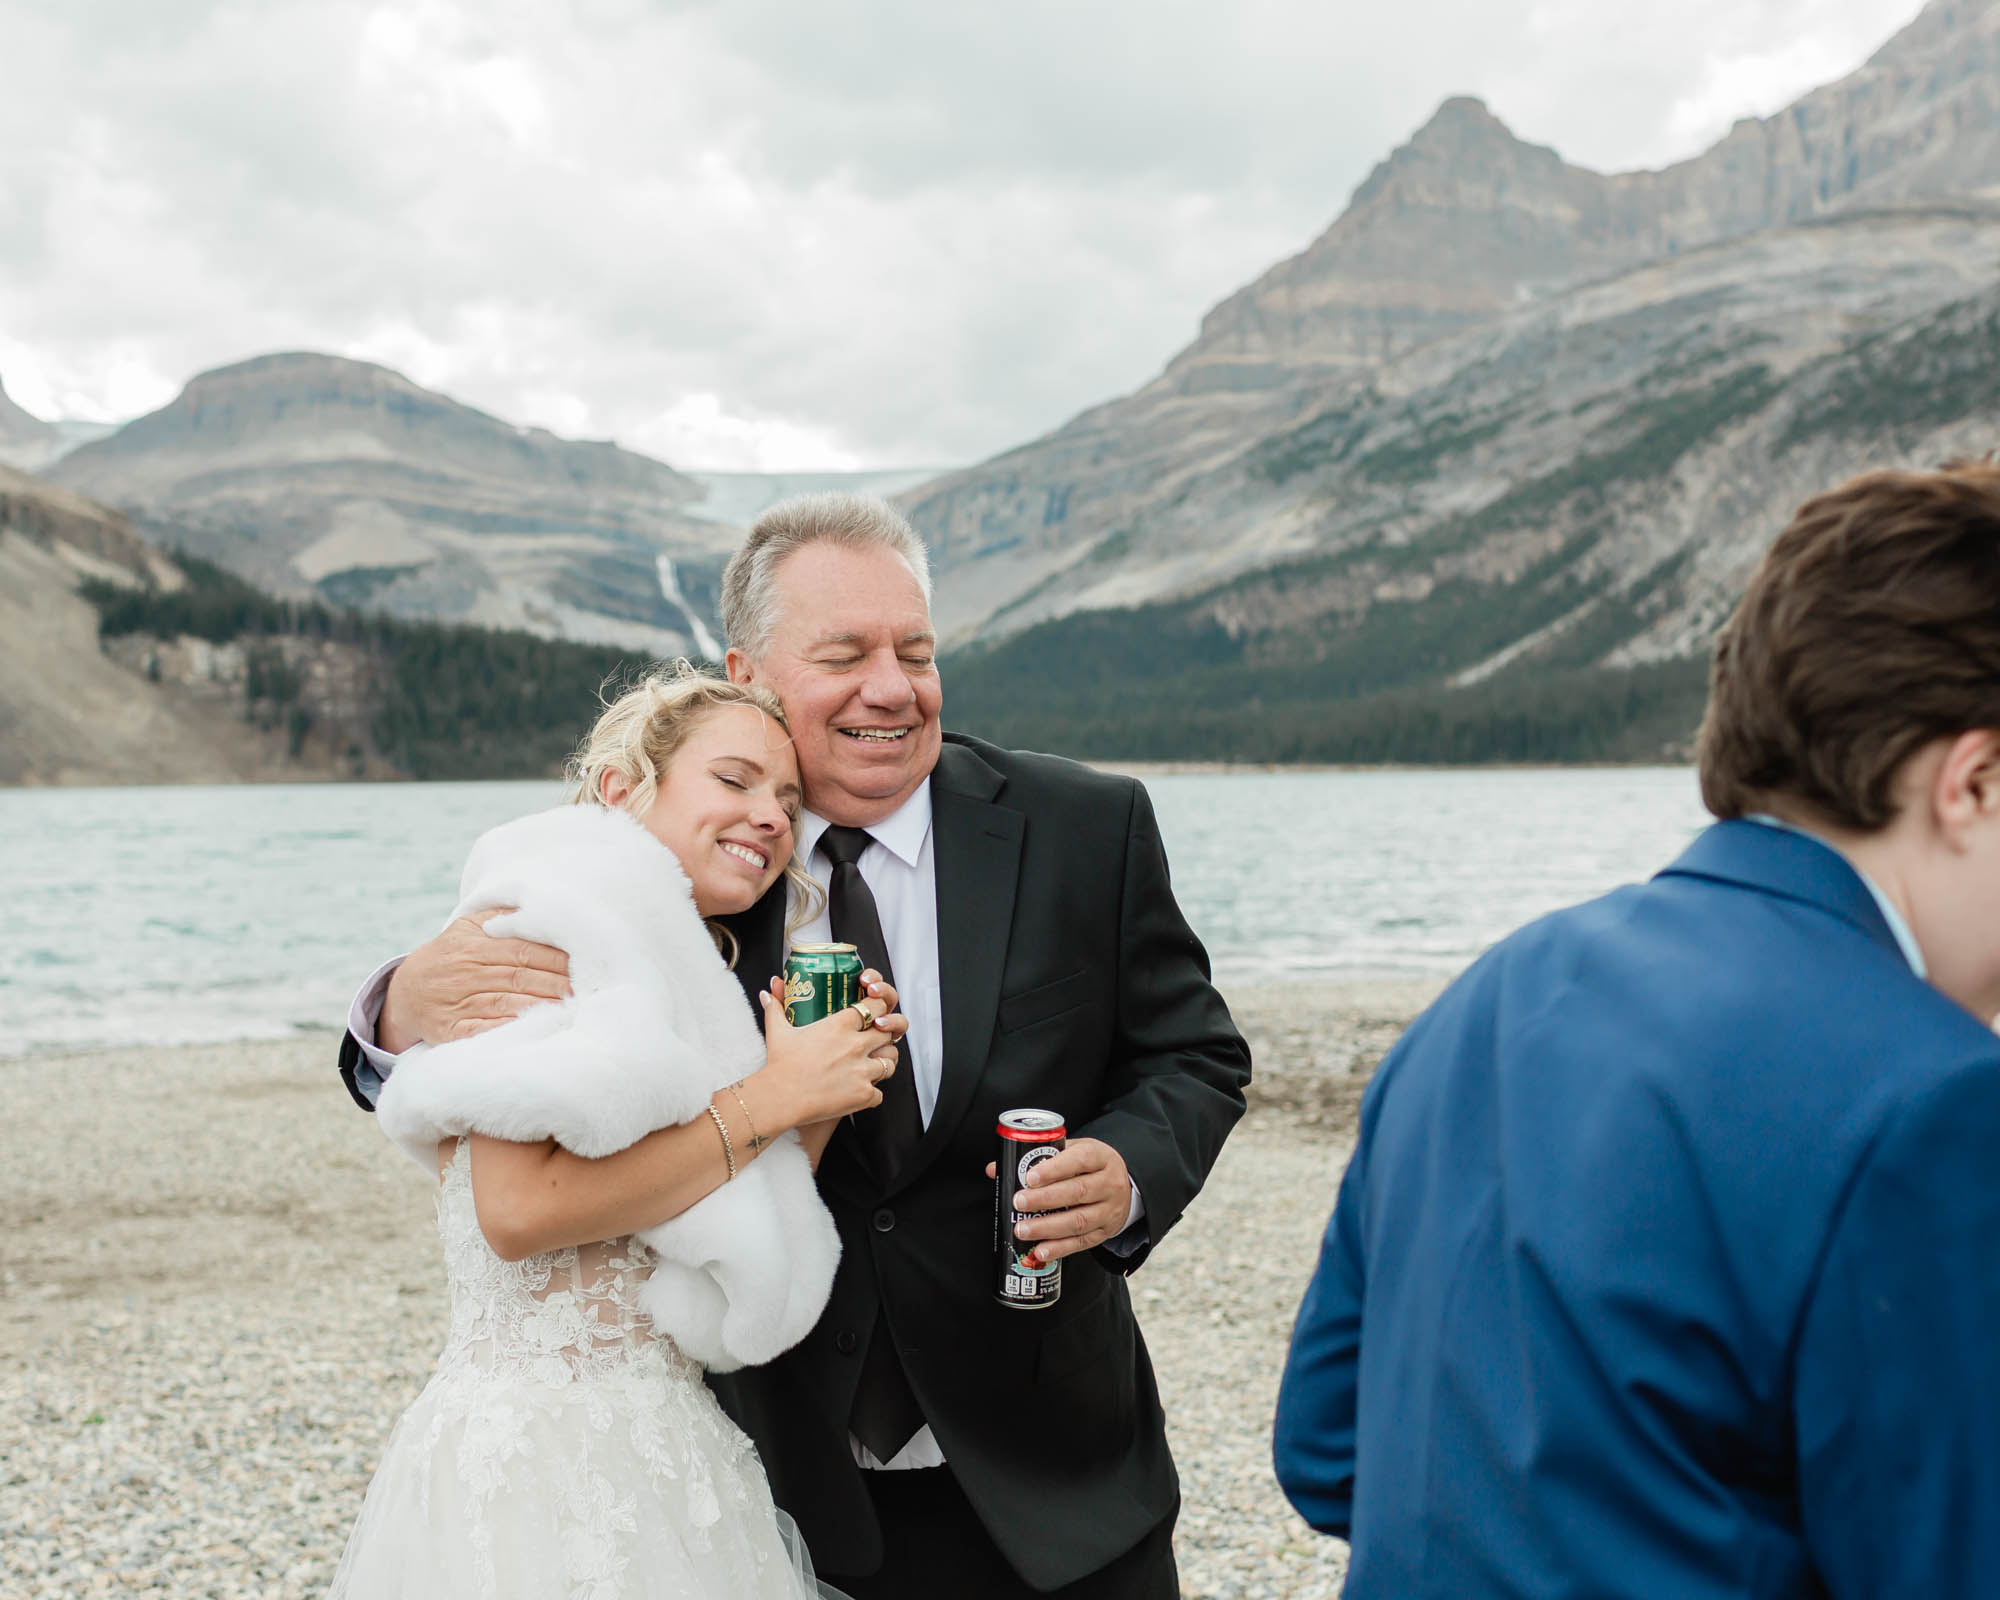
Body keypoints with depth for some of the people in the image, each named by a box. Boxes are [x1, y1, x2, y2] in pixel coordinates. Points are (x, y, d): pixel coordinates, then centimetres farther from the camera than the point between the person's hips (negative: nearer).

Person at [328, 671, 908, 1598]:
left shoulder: (691, 986, 14)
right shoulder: (534, 930, -10)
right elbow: (520, 1211, -23)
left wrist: (829, 1095, 0)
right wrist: (770, 1099, -16)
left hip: (668, 1445, 8)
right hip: (529, 1447, -8)